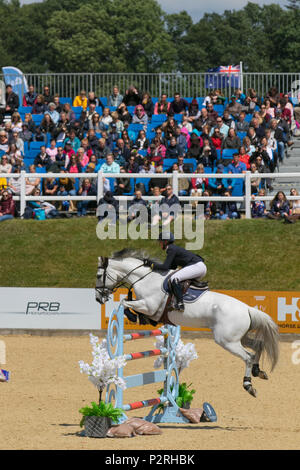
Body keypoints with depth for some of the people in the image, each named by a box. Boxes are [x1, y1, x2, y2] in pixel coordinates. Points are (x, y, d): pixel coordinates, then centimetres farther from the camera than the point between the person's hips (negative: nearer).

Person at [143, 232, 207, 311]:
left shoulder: (171, 249, -8)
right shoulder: (174, 248, 21)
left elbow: (165, 267, -14)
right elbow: (173, 267, 24)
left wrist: (152, 265, -1)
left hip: (197, 266, -11)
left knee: (174, 278, -22)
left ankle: (180, 304, -27)